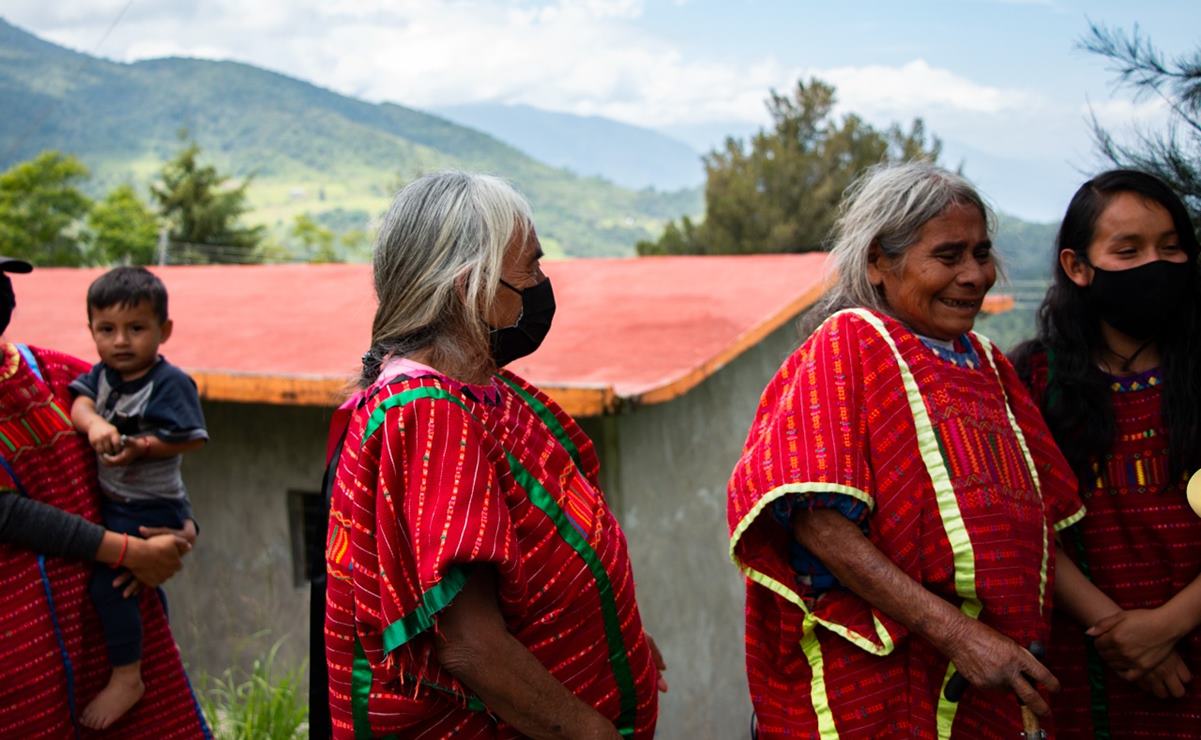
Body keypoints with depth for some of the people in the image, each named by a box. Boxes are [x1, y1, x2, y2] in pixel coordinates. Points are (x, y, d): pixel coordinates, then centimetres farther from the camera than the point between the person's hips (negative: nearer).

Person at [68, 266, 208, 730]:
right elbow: (79, 403, -13)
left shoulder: (170, 383, -17)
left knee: (107, 579, -15)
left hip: (150, 509, -8)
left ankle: (127, 678, -3)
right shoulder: (101, 374, 3)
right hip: (110, 501, 8)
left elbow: (187, 439, -21)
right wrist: (94, 423, -33)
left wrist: (141, 448, -33)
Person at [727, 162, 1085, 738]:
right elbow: (819, 522, -20)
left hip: (988, 676, 7)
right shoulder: (848, 344, -8)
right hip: (869, 680, -6)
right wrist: (953, 632, -23)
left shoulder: (986, 363, 11)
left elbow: (1037, 526, 17)